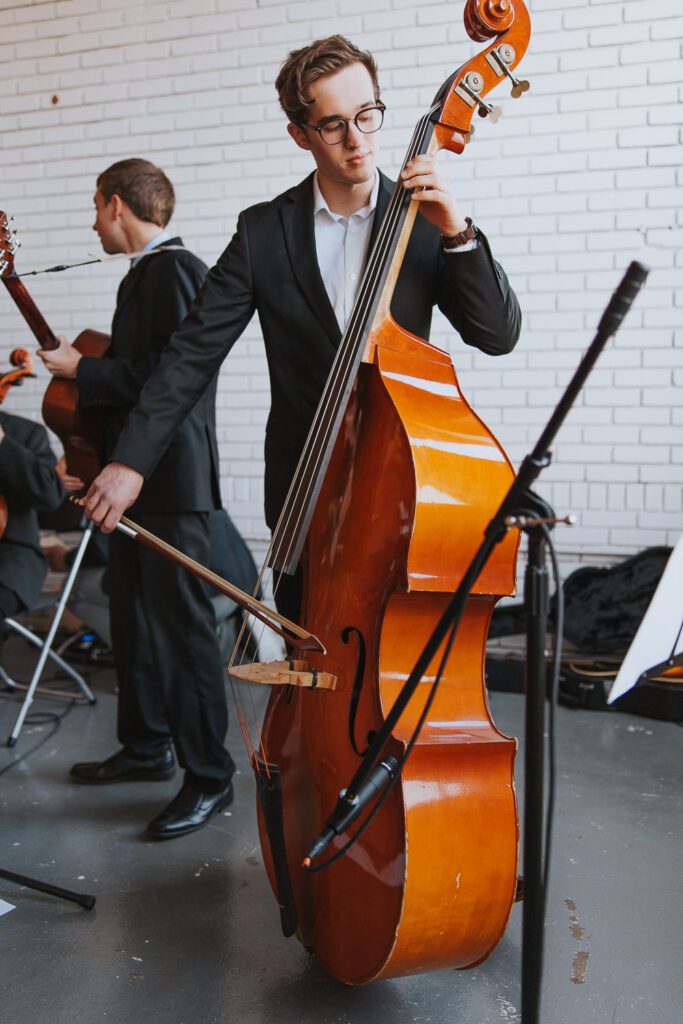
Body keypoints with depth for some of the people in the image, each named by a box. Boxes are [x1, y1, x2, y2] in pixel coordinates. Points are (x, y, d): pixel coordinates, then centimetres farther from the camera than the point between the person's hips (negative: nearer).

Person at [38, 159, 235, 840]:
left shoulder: (176, 270, -11)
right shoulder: (143, 273, 19)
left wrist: (81, 369, -12)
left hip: (172, 479, -11)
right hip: (136, 476, 11)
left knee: (181, 624, -7)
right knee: (133, 618, 17)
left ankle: (209, 777, 4)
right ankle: (146, 747, 32)